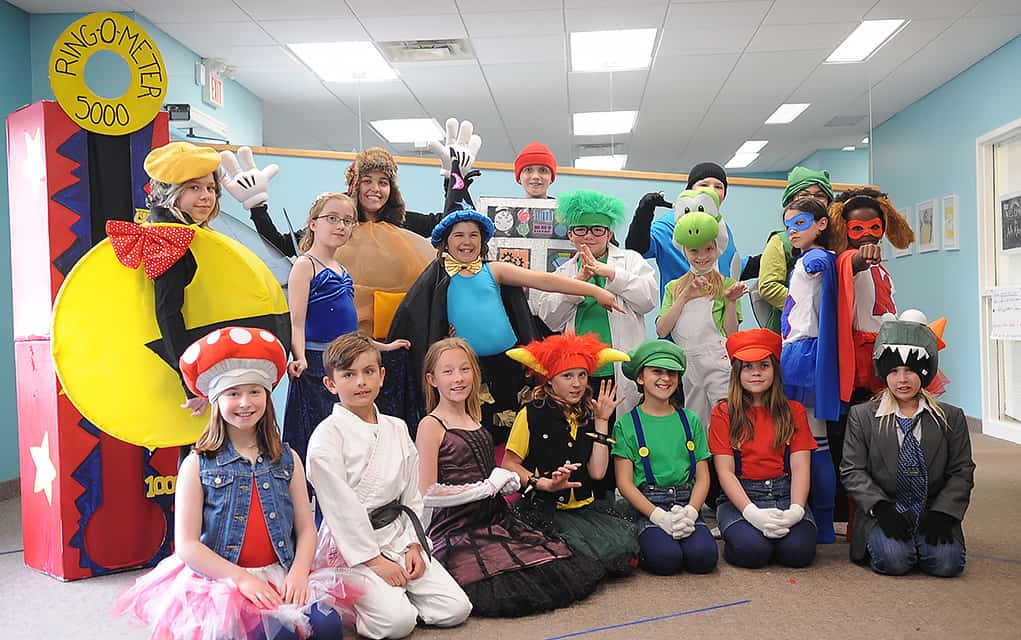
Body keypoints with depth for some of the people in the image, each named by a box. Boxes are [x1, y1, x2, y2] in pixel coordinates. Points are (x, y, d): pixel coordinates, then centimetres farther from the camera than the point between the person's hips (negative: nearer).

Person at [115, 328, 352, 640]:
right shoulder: (198, 465, -1)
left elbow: (306, 528, 6)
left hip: (282, 579, 3)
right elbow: (186, 545, -5)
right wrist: (242, 578, -14)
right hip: (219, 580, -3)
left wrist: (298, 574, -12)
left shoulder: (287, 460, 8)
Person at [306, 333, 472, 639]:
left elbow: (411, 494, 10)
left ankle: (389, 593, 14)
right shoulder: (327, 435, -11)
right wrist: (374, 559, -13)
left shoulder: (397, 428, 8)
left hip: (397, 533, 6)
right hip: (351, 543, -6)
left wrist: (413, 545, 0)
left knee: (455, 609, -5)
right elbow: (340, 506, -14)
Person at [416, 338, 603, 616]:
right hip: (458, 530, -7)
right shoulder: (431, 425, -8)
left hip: (497, 519, 7)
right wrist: (486, 488, -11)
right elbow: (427, 494, -14)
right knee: (516, 590, -23)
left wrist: (506, 483, 3)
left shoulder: (474, 422, 14)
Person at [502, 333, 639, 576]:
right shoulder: (531, 414, -3)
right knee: (605, 552, -25)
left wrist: (602, 421, 1)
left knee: (626, 545, -20)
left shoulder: (588, 415, 11)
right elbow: (508, 464, -4)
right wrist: (546, 484, -18)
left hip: (585, 507, 5)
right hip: (544, 509, -5)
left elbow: (597, 472, 1)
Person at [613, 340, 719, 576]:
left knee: (704, 556, -24)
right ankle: (647, 541, 4)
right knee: (666, 558, -27)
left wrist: (690, 512, -10)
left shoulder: (691, 420, 12)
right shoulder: (626, 424, 2)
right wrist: (661, 516, -15)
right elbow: (624, 482, -3)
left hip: (686, 504, 3)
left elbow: (702, 477, 9)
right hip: (646, 505, -2)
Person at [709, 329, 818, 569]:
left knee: (799, 551, -26)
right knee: (752, 551, -30)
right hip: (740, 497, -2)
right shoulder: (723, 413, 4)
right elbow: (725, 472, -4)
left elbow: (800, 468, 1)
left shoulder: (793, 411, 11)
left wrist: (796, 510, -17)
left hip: (785, 495, 2)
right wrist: (752, 513, -20)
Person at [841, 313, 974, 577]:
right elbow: (852, 471, -1)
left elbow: (961, 472, 5)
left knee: (947, 562, -24)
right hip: (884, 514, -2)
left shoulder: (951, 417, 9)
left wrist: (942, 513, -10)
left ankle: (924, 543, 7)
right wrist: (880, 507, -16)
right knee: (893, 560, -27)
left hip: (933, 514, 2)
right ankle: (878, 542, 6)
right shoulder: (862, 416, 4)